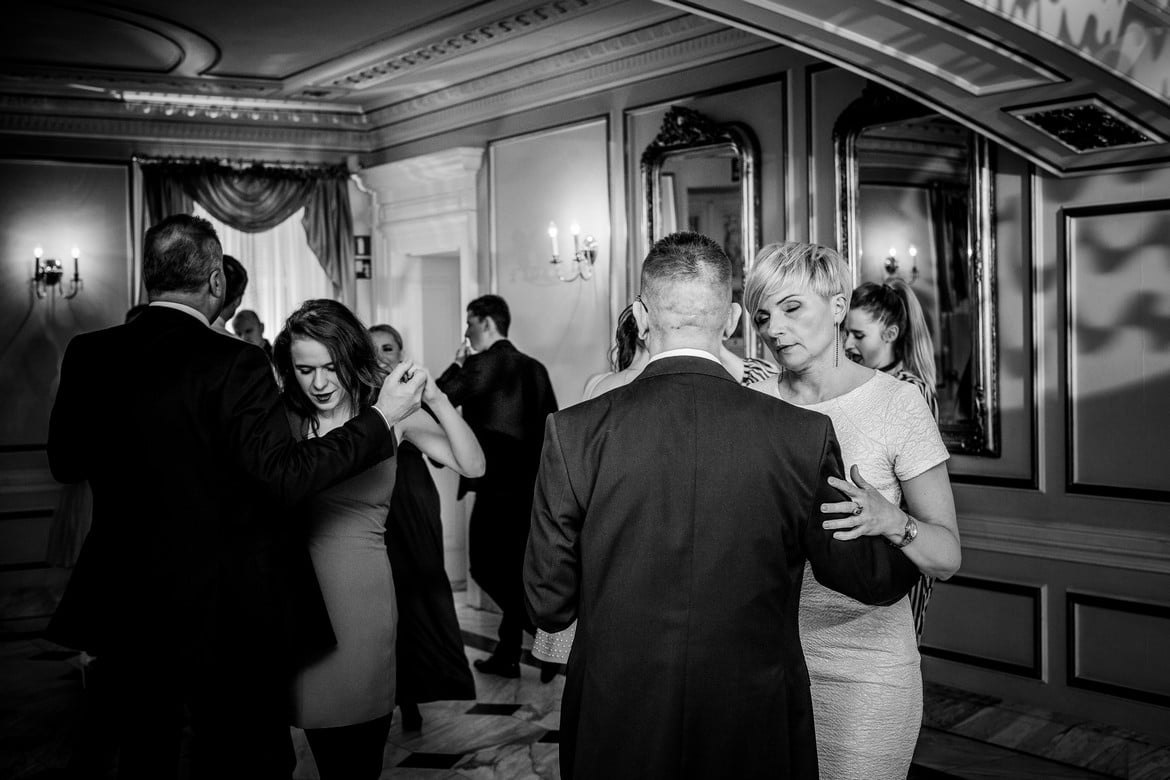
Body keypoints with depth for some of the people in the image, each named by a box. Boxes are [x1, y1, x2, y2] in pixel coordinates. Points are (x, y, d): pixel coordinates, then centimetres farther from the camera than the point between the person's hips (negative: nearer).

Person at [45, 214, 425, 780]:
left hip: (125, 607, 5)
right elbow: (283, 475, -25)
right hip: (227, 616, -5)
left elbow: (64, 464, 7)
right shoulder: (232, 364, -20)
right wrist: (382, 417, -17)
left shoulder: (87, 356, -3)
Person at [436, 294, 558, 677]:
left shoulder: (482, 364, -11)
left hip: (496, 484, -7)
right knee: (514, 568, 14)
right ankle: (507, 653, 21)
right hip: (531, 484, 8)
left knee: (486, 566, 3)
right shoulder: (534, 367, 10)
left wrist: (457, 365, 5)